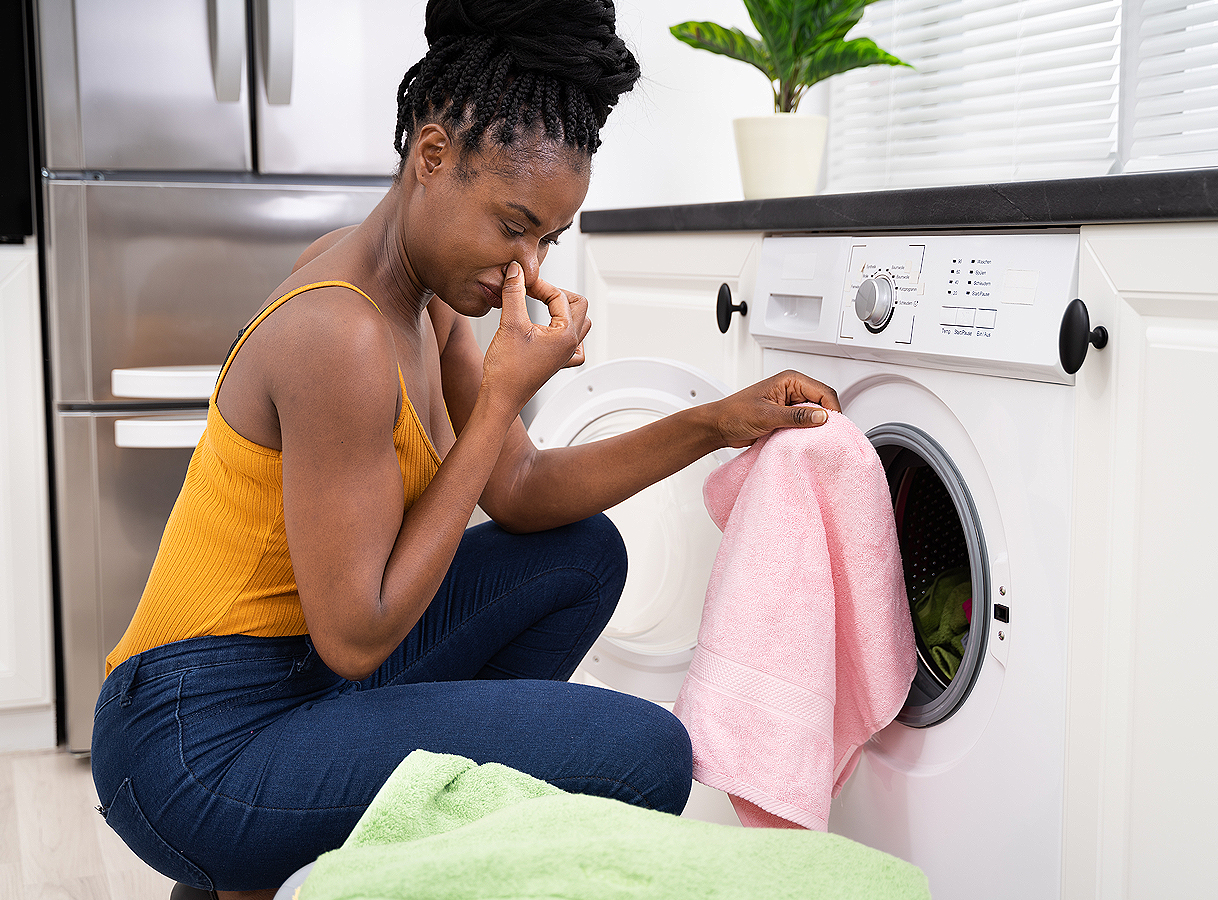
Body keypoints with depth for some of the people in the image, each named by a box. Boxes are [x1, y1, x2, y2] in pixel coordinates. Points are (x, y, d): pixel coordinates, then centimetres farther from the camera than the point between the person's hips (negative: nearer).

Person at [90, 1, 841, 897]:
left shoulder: (423, 288, 4)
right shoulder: (342, 332, -25)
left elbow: (520, 492, 8)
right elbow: (355, 639, -22)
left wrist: (717, 424, -1)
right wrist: (503, 395, -20)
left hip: (295, 673, 9)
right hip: (202, 748, -9)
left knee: (585, 553, 13)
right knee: (645, 756, -17)